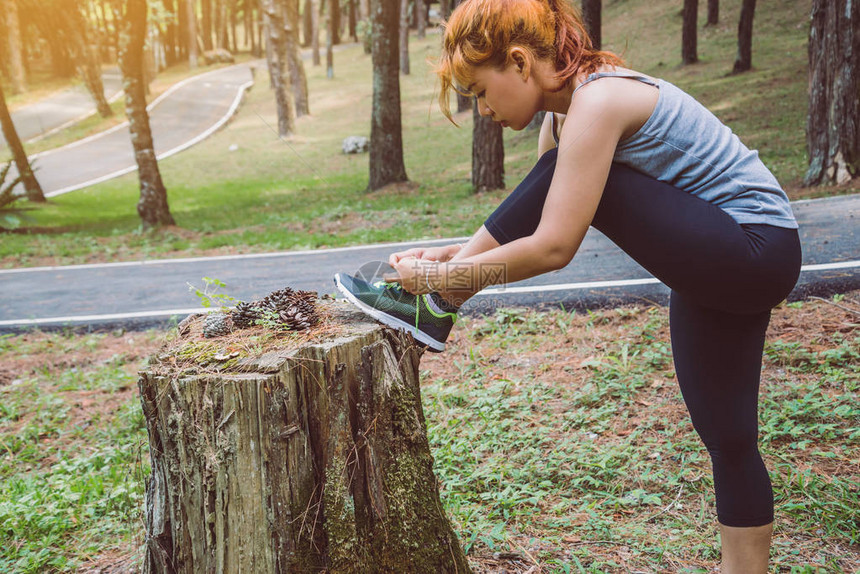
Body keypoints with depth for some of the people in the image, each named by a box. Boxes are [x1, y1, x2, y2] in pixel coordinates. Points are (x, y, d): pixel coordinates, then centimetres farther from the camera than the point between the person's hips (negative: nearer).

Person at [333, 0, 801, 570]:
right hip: (721, 265, 9)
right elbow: (536, 223, 10)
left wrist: (442, 277, -21)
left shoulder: (596, 102, -23)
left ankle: (436, 305, -13)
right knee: (726, 435, 11)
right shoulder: (563, 116, 7)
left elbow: (553, 248, -27)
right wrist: (458, 254, -2)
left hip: (756, 251, -9)